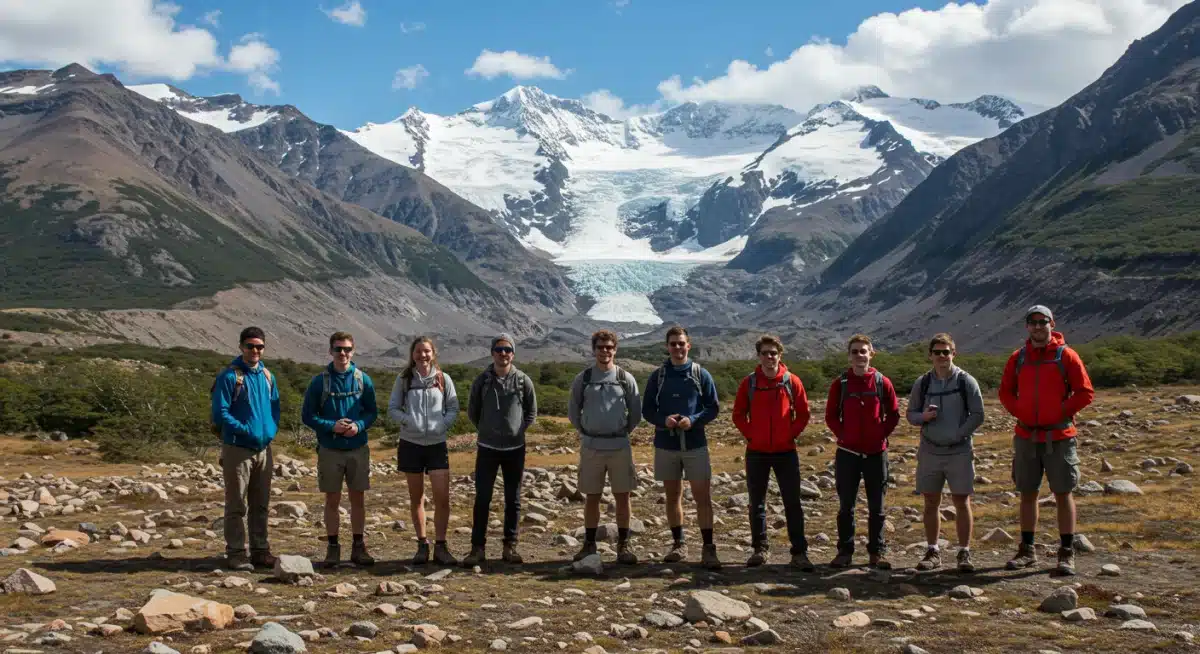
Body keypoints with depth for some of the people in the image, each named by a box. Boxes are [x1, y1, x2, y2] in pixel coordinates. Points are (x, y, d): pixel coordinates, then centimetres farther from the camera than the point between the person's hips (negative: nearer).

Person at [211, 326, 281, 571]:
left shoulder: (267, 376, 10)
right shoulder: (229, 376, -9)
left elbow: (275, 407, 17)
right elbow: (220, 413, -13)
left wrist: (272, 429, 0)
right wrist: (245, 430, -18)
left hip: (264, 449, 6)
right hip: (238, 449, -6)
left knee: (261, 505, 12)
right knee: (237, 505, -1)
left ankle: (260, 550, 21)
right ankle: (236, 553, 5)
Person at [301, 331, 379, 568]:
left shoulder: (363, 380, 2)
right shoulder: (319, 381, -2)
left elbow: (372, 412, 7)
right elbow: (307, 415, 0)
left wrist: (359, 425, -13)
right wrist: (331, 426, -15)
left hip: (358, 449, 1)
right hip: (330, 450, -1)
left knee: (358, 499, 6)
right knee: (332, 500, 5)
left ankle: (358, 547, 16)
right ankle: (333, 548, 15)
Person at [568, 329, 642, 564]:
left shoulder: (626, 378, 2)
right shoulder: (582, 379, 3)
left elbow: (635, 412, 8)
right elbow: (573, 411, 12)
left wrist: (622, 432, 9)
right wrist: (585, 432, 11)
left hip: (620, 446, 0)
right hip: (591, 446, 0)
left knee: (622, 496, 1)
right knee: (591, 497, 7)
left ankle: (623, 545, 9)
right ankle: (589, 544, 16)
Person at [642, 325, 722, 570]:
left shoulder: (701, 375, 0)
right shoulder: (657, 376, 5)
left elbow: (713, 407, 1)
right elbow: (647, 410, 7)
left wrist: (693, 420, -16)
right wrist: (663, 420, -13)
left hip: (695, 444, -2)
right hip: (666, 445, 2)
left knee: (703, 496, -6)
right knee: (673, 495, 11)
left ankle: (708, 549, -2)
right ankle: (678, 545, 22)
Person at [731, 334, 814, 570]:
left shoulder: (792, 382, -2)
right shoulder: (749, 383, 1)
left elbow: (803, 414, 3)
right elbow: (738, 414, 6)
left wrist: (791, 435, -6)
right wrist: (750, 434, -4)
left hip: (786, 452, -1)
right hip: (756, 453, 1)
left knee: (793, 503, -1)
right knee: (756, 503, 8)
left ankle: (799, 552, 3)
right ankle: (760, 549, 19)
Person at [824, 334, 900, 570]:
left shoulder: (882, 383, 0)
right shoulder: (840, 384, 0)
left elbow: (893, 414, 6)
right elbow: (831, 416, 7)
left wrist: (882, 434, -4)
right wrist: (842, 435, -4)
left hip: (876, 452, 0)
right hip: (848, 452, 0)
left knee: (876, 506, 6)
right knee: (846, 505, 5)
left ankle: (877, 552, 15)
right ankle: (844, 551, 14)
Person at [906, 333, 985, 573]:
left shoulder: (966, 381, -2)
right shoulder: (922, 383, 6)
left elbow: (977, 415, -3)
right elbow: (911, 415, 10)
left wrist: (958, 434, -13)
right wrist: (923, 416, -12)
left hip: (959, 452, -2)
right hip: (929, 451, 3)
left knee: (962, 502, 1)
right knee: (931, 503, 7)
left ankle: (964, 553, 8)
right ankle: (933, 552, 16)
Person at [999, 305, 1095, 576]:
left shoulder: (1066, 356, -4)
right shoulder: (1017, 358, 7)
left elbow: (1085, 392, -5)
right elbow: (1005, 391, 15)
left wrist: (1062, 412, -10)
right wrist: (1019, 412, 0)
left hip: (1059, 437, -4)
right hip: (1027, 437, 4)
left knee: (1063, 494, 0)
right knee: (1028, 493, 9)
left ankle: (1067, 554, 5)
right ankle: (1027, 551, 18)